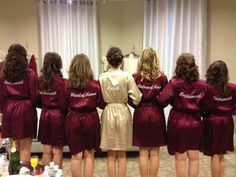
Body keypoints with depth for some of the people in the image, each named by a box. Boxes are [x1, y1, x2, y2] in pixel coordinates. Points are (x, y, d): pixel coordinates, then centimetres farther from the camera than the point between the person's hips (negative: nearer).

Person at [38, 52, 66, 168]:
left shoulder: (40, 80, 1)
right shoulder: (60, 81, -14)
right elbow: (63, 103, -14)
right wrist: (66, 112, 3)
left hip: (44, 114, 5)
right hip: (57, 115, -5)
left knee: (47, 150, 14)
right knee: (57, 151, 5)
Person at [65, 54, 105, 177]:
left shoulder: (68, 85, -8)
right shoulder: (95, 85, -8)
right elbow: (102, 104, -3)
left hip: (73, 120, 0)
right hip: (91, 119, 0)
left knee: (76, 155, 12)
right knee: (89, 155, 13)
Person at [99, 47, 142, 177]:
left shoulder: (102, 77, -7)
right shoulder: (127, 76, -10)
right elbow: (136, 98, -9)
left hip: (108, 114, 0)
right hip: (123, 113, 0)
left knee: (111, 155, 13)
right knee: (122, 155, 15)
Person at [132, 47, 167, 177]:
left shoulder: (136, 77, -8)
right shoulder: (162, 77, -8)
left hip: (141, 114, 0)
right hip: (157, 114, 0)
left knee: (143, 153, 11)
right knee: (154, 153, 11)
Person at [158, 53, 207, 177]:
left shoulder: (174, 83, -14)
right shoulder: (202, 85, -3)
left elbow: (162, 100, -17)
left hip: (178, 121, -3)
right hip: (195, 121, 3)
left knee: (180, 159, 9)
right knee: (194, 158, 14)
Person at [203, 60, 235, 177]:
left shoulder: (208, 88, -15)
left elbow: (205, 107, -13)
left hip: (212, 122, -4)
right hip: (227, 122, 4)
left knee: (215, 155, 7)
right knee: (221, 155, 17)